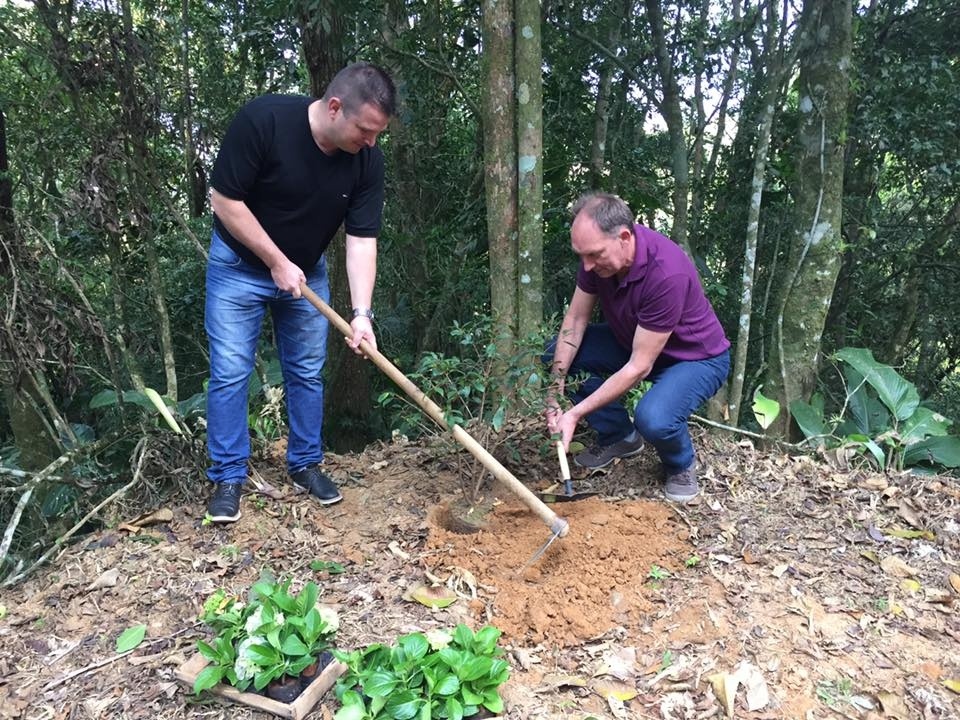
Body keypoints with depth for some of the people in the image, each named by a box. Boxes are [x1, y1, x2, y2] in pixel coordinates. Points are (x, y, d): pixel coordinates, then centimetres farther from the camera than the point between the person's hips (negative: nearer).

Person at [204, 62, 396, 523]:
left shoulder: (367, 160, -17)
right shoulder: (262, 120, -29)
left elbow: (361, 239, -16)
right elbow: (224, 200, -22)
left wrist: (362, 312, -27)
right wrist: (276, 262, -19)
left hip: (306, 272, 4)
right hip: (240, 264, -3)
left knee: (307, 372, 7)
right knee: (230, 372, -2)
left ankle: (305, 465, 23)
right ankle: (228, 478, 11)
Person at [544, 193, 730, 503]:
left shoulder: (668, 274, -38)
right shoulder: (599, 252, -18)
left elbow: (639, 367, -33)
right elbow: (575, 320, -8)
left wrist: (576, 414, -32)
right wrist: (556, 390, -18)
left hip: (695, 357, -7)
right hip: (633, 341, 7)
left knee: (653, 418, -35)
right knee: (558, 354, -8)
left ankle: (681, 465, 3)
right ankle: (618, 435, 10)